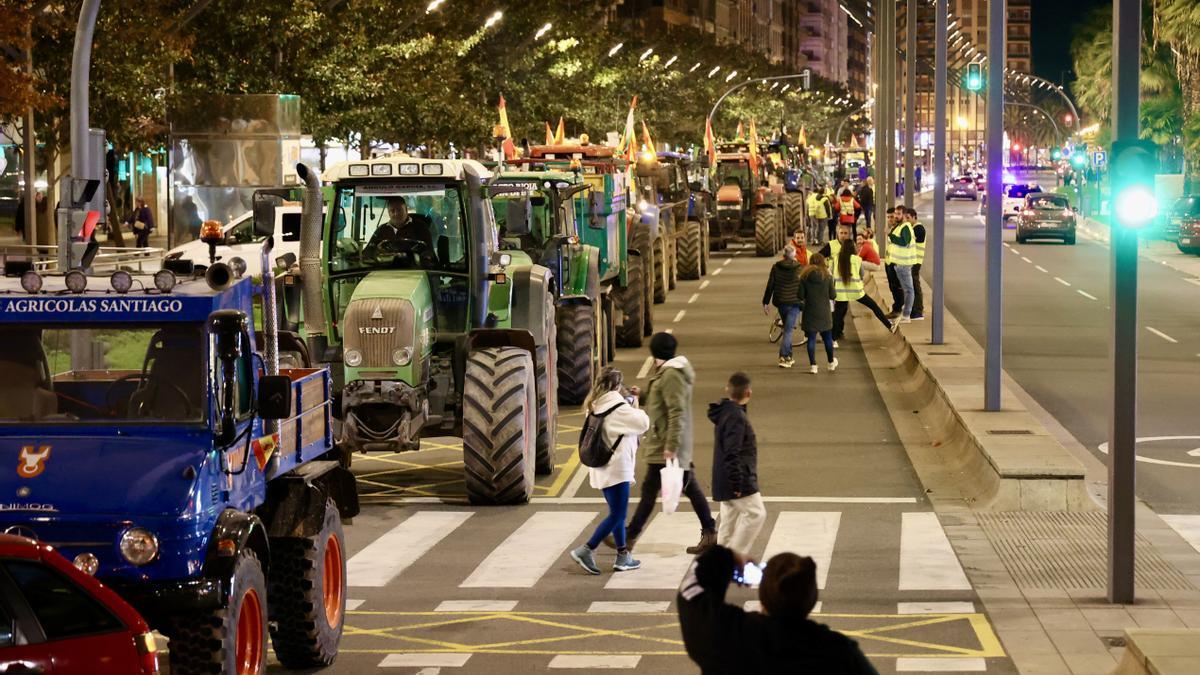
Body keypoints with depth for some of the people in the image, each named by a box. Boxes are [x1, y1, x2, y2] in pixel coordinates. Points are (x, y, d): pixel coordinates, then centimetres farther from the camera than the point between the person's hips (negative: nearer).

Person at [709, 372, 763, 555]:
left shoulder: (724, 412, 12)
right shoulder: (736, 417, -19)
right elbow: (732, 453, -24)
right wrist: (737, 483, -23)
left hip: (725, 480, 10)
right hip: (739, 480, -10)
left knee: (729, 520, 14)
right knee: (756, 514, -6)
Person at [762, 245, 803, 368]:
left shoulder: (776, 267, -2)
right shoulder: (800, 269, -4)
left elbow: (770, 286, -1)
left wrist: (766, 303, 5)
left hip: (780, 303, 2)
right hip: (794, 303, -2)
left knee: (787, 329, 18)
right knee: (788, 330, -4)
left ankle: (788, 357, 20)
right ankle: (783, 358, -15)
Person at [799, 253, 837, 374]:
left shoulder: (805, 277, -6)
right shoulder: (827, 276, -6)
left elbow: (800, 296, -7)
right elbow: (832, 296, -4)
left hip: (810, 313, -1)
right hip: (824, 313, 1)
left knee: (811, 339, 5)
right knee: (827, 338, 15)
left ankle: (813, 365, 2)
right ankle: (831, 363, 28)